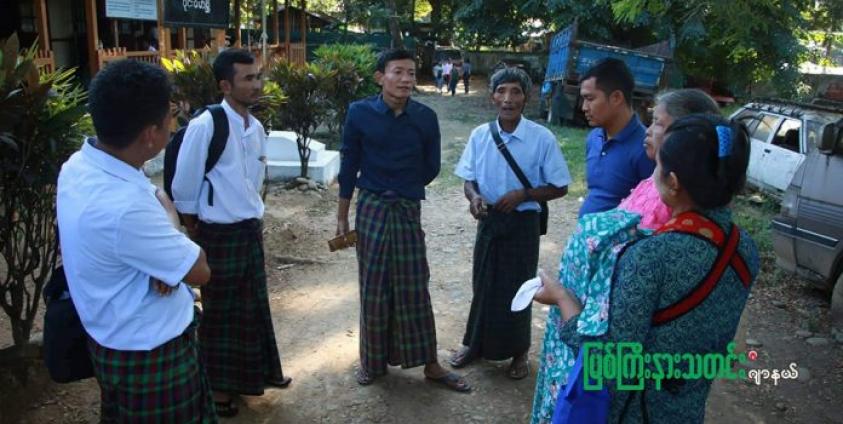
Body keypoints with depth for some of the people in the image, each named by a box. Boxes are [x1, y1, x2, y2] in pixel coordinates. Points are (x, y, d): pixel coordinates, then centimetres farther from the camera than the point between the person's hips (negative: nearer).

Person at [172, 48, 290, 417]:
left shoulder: (256, 127, 3)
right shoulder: (205, 126, -20)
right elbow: (184, 187, -13)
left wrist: (253, 219, 17)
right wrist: (195, 233, -3)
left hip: (251, 229, 7)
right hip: (219, 234, -7)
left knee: (255, 305, 19)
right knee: (221, 311, 9)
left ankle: (257, 371, 39)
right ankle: (219, 386, 28)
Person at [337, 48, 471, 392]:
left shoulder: (426, 117, -4)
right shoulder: (360, 113, -6)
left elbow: (431, 168, 7)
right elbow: (349, 165, 0)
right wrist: (342, 216, 3)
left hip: (409, 209, 1)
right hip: (371, 209, -1)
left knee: (414, 287, 6)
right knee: (373, 288, 8)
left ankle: (431, 364, 19)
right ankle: (372, 361, 26)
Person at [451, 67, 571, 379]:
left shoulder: (542, 138, -14)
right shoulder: (480, 135, -5)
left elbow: (559, 187, -7)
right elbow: (469, 179, 4)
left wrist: (523, 194, -21)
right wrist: (474, 197, -18)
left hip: (523, 224, -2)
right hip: (489, 220, 3)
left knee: (517, 287, 11)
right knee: (483, 284, 16)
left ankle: (518, 352, 33)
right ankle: (475, 343, 38)